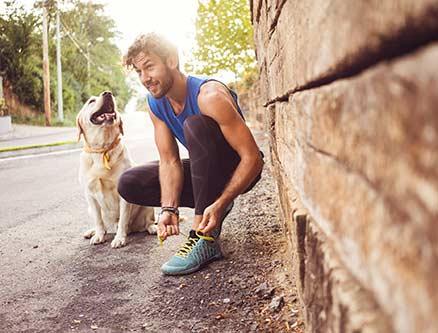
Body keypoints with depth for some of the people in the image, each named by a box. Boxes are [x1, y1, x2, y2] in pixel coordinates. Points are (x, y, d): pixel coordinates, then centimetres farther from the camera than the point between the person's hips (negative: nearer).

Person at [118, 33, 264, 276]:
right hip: (205, 170, 7)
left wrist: (219, 204, -38)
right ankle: (208, 204, 5)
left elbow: (252, 158, -30)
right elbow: (169, 161, -10)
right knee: (129, 184, -6)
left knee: (195, 124, -35)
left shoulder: (209, 96, -29)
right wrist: (169, 209, -26)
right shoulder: (156, 104, -7)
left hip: (239, 171, -6)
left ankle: (205, 239, -33)